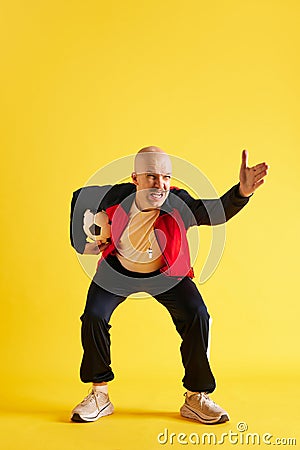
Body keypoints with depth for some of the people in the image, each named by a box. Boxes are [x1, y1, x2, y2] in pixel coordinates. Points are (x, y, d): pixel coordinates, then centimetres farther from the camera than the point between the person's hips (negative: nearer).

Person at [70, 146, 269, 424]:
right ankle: (99, 396, 7)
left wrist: (242, 191, -66)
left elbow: (218, 210, -46)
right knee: (93, 317, -15)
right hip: (118, 269, 1)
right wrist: (80, 240, -5)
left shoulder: (178, 203, -28)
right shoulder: (117, 196, -22)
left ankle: (197, 398, 4)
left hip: (166, 274, -1)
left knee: (197, 317, -17)